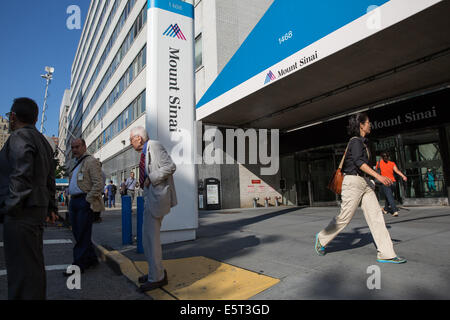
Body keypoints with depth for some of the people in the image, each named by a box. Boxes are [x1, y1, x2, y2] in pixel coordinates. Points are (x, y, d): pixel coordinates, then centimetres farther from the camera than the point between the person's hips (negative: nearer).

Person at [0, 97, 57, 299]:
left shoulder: (19, 137, -8)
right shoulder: (42, 141, 20)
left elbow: (21, 176, -20)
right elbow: (50, 179, 20)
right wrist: (51, 206, 22)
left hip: (22, 211, -10)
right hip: (38, 208, 10)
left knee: (23, 264, -4)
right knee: (33, 261, 17)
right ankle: (36, 295, 28)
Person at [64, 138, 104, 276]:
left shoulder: (91, 161, -7)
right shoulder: (76, 164, 22)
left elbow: (98, 183, -16)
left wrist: (88, 200, -18)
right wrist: (71, 201, 14)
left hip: (85, 202, -9)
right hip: (74, 201, 9)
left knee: (82, 234, -5)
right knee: (77, 233, 12)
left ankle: (79, 265, 1)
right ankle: (91, 259, 23)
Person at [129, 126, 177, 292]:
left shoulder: (155, 146, -10)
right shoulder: (145, 153, 18)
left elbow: (170, 166, -20)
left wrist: (150, 179, -17)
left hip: (156, 196, -10)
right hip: (149, 197, 10)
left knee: (151, 237, -4)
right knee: (147, 236, 15)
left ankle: (156, 278, 10)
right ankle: (157, 272, 29)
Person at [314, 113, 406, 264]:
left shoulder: (362, 142, 18)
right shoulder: (356, 141, -11)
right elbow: (359, 162, -25)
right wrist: (378, 176, -33)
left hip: (365, 183, 9)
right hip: (353, 181, -9)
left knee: (376, 215, 2)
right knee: (344, 217, -2)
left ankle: (386, 254, 4)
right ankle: (322, 238, 17)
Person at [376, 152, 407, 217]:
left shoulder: (379, 162, 4)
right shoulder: (392, 163, 7)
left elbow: (376, 169, 20)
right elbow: (397, 171, -9)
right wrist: (403, 176, -19)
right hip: (393, 182, 4)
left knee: (390, 198, -8)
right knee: (389, 196, 20)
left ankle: (395, 211, -24)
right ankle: (385, 209, 36)